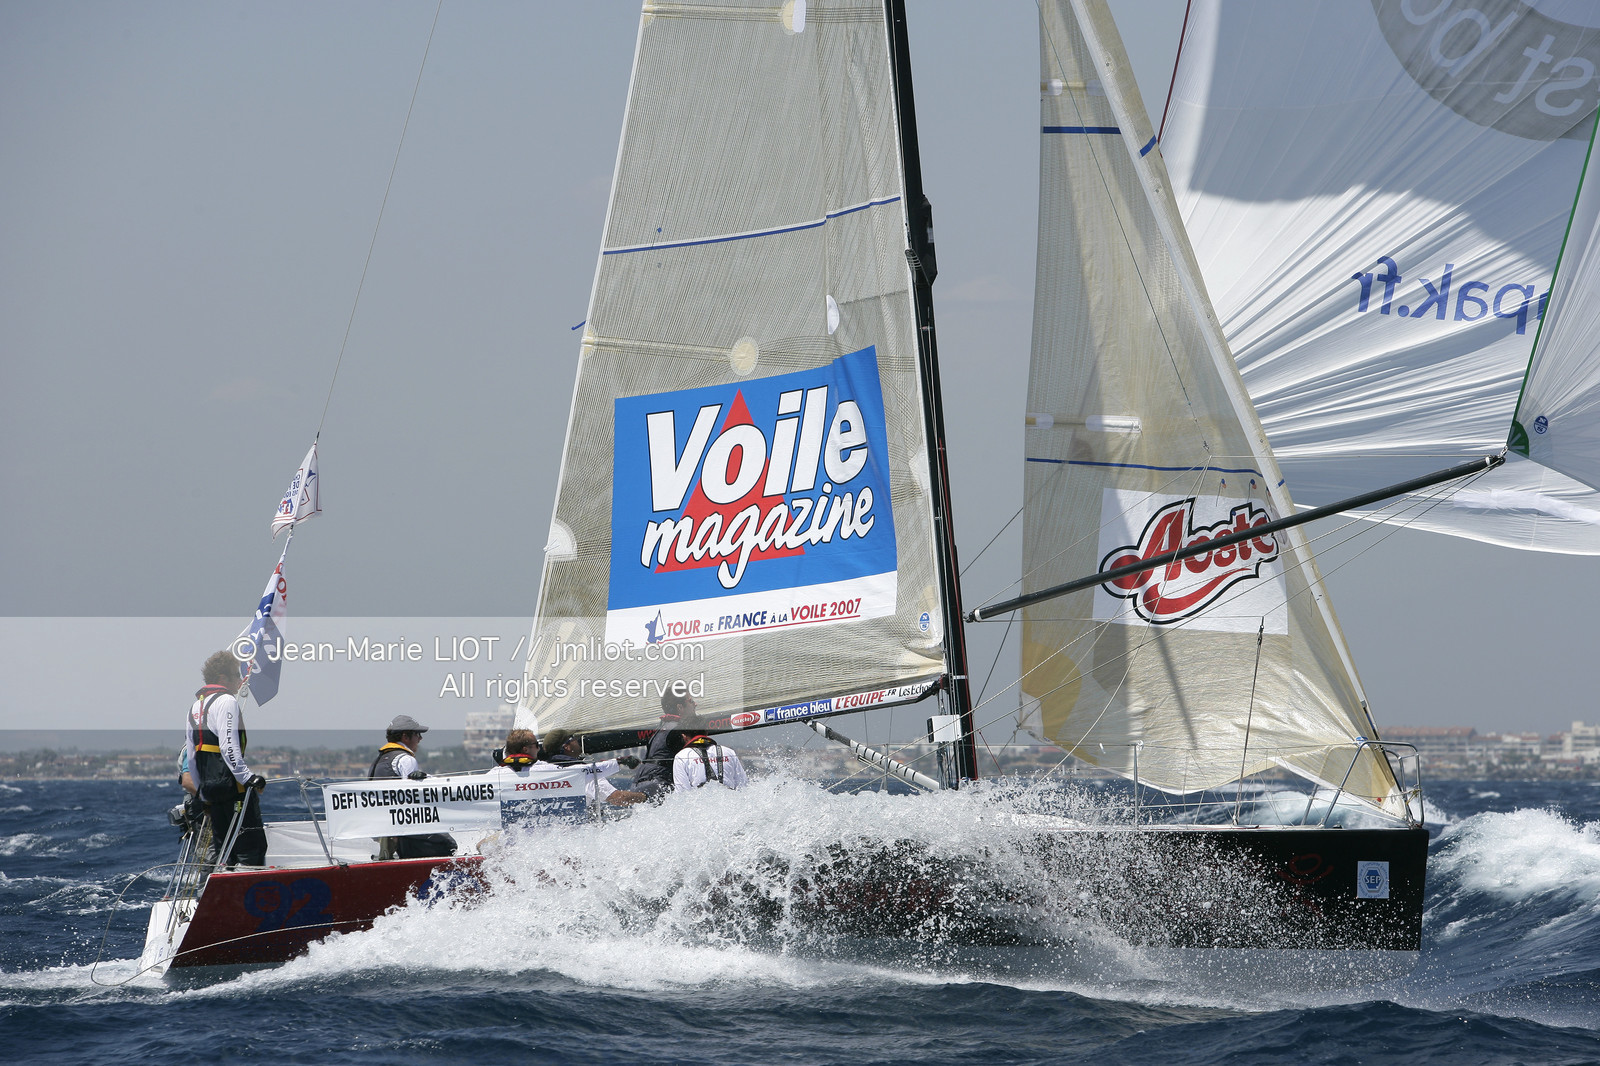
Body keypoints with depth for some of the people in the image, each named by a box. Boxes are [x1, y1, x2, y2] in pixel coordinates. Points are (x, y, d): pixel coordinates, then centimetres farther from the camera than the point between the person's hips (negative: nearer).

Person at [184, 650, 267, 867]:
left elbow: (190, 757, 21)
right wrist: (247, 777, -25)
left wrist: (203, 794, 25)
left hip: (210, 788, 9)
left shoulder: (195, 707, 19)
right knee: (253, 845, -9)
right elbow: (229, 745, -21)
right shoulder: (226, 701, -8)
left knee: (220, 845, 14)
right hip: (232, 785, -9)